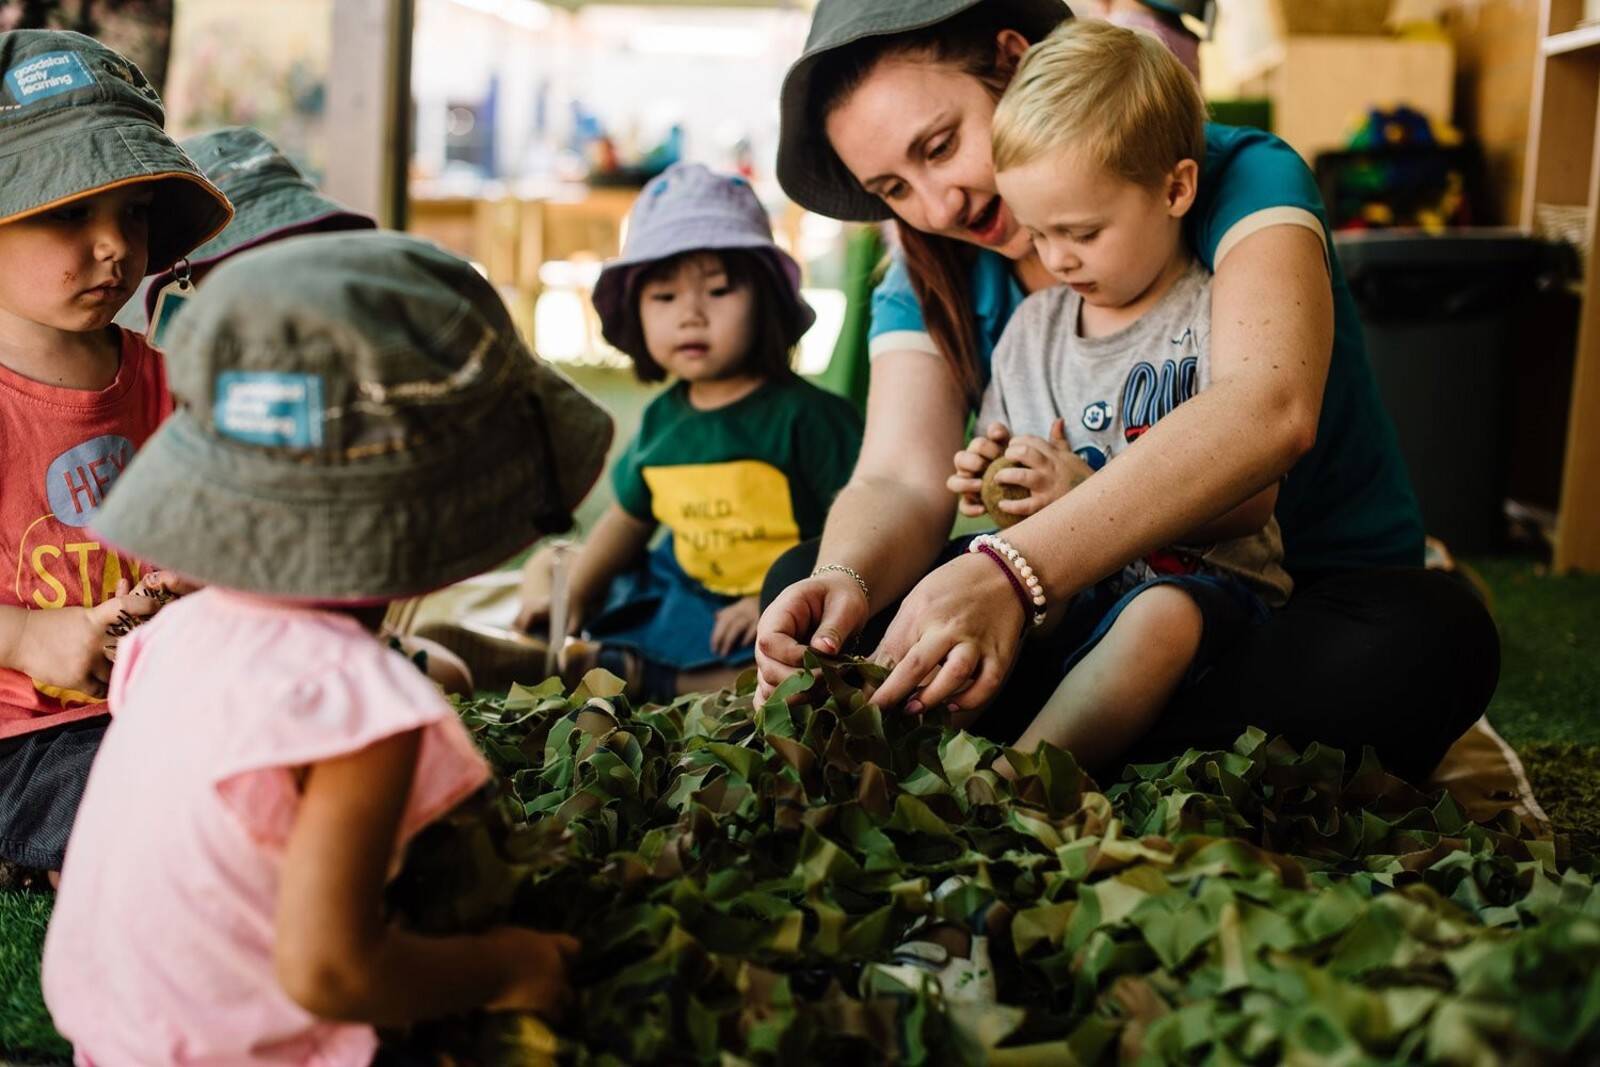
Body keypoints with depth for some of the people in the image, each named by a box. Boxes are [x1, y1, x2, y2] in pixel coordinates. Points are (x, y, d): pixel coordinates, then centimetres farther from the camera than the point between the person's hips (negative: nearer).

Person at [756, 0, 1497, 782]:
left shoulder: (1238, 176, -14)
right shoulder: (928, 288, 3)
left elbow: (1271, 408, -34)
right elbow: (899, 484, -12)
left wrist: (1014, 569, -46)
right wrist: (846, 580, -37)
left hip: (1299, 600, -3)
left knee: (1426, 638, -37)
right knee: (804, 583, -12)